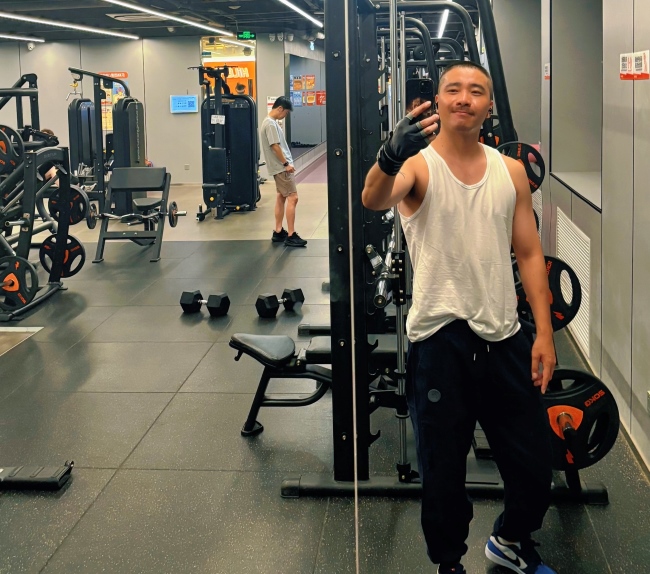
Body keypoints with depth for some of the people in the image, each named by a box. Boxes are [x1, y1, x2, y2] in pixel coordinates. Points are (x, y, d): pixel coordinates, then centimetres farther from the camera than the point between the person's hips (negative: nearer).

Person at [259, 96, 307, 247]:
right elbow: (275, 146, -21)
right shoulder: (271, 124, -17)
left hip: (279, 167, 11)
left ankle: (278, 232, 18)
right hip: (281, 167, -11)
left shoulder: (270, 122, 14)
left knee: (281, 197, 14)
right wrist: (286, 164, -17)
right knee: (292, 198, -11)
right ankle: (291, 236, -11)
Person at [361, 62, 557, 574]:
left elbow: (529, 253, 8)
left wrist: (544, 331, 0)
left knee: (534, 464, 14)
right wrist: (390, 158, -52)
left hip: (504, 336, 4)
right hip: (440, 339, -4)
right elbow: (374, 200, -29)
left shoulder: (511, 172, 7)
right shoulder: (419, 165, -6)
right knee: (443, 470, 9)